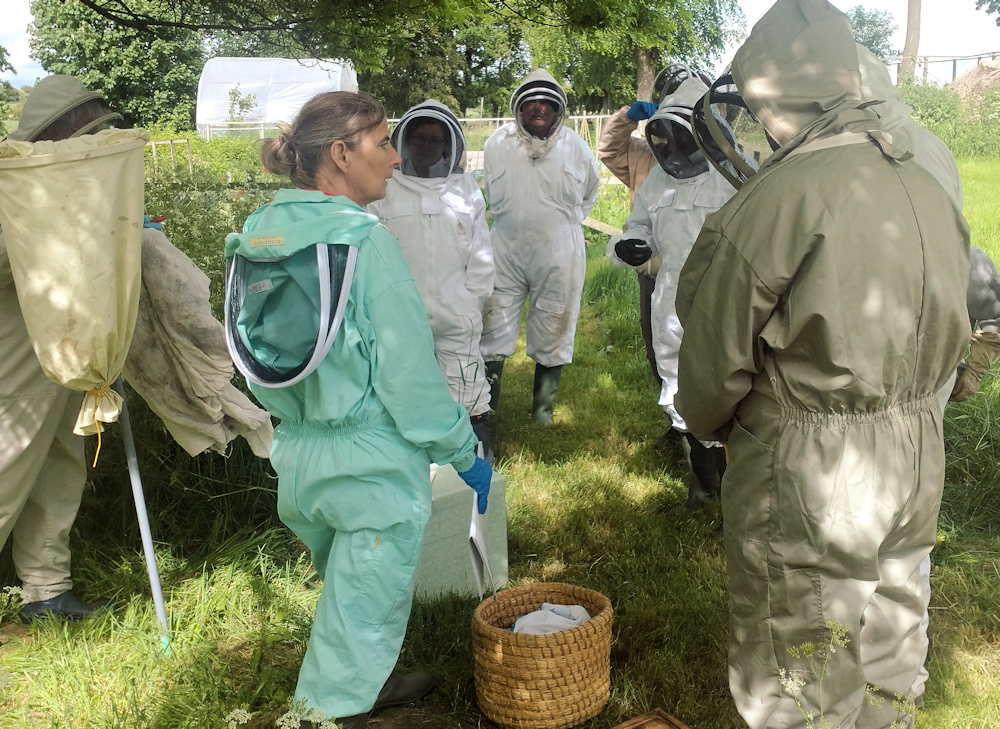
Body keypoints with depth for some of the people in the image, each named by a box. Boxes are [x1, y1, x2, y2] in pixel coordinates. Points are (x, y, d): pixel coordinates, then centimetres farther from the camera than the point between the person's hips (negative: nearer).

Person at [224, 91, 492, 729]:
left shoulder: (258, 238, 2)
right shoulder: (366, 242, -19)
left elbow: (260, 362, 10)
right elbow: (410, 372, -18)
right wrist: (464, 451, -7)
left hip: (296, 455, 8)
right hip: (373, 462, -8)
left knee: (351, 592, 28)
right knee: (363, 608, 9)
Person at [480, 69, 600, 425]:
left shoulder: (576, 147, -3)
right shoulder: (497, 143, -3)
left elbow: (589, 193, 16)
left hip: (559, 258, 0)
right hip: (505, 253, 0)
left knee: (552, 341, 10)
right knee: (493, 336, 3)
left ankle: (542, 409, 27)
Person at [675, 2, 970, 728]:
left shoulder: (779, 198, -20)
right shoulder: (929, 188, 2)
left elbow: (716, 345, -12)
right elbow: (951, 333, 9)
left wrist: (708, 421, 8)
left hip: (807, 473, -7)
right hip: (920, 457, 7)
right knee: (887, 658, 24)